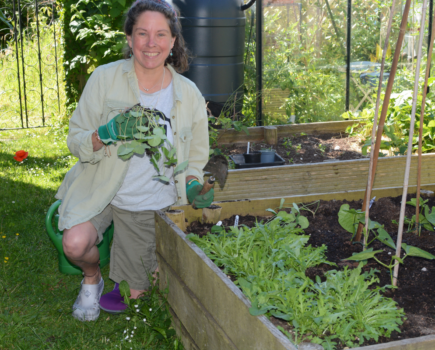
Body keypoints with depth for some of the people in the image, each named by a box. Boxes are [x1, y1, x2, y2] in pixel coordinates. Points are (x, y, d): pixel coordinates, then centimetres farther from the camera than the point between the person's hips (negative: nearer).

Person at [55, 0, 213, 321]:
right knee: (75, 244, -31)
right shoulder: (105, 79, -12)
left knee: (130, 295, 5)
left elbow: (195, 157, 7)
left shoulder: (188, 94, -6)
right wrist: (104, 136, -31)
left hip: (152, 204, 1)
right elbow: (75, 139, -9)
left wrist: (193, 185, -14)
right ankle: (92, 279, 7)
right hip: (101, 190, -1)